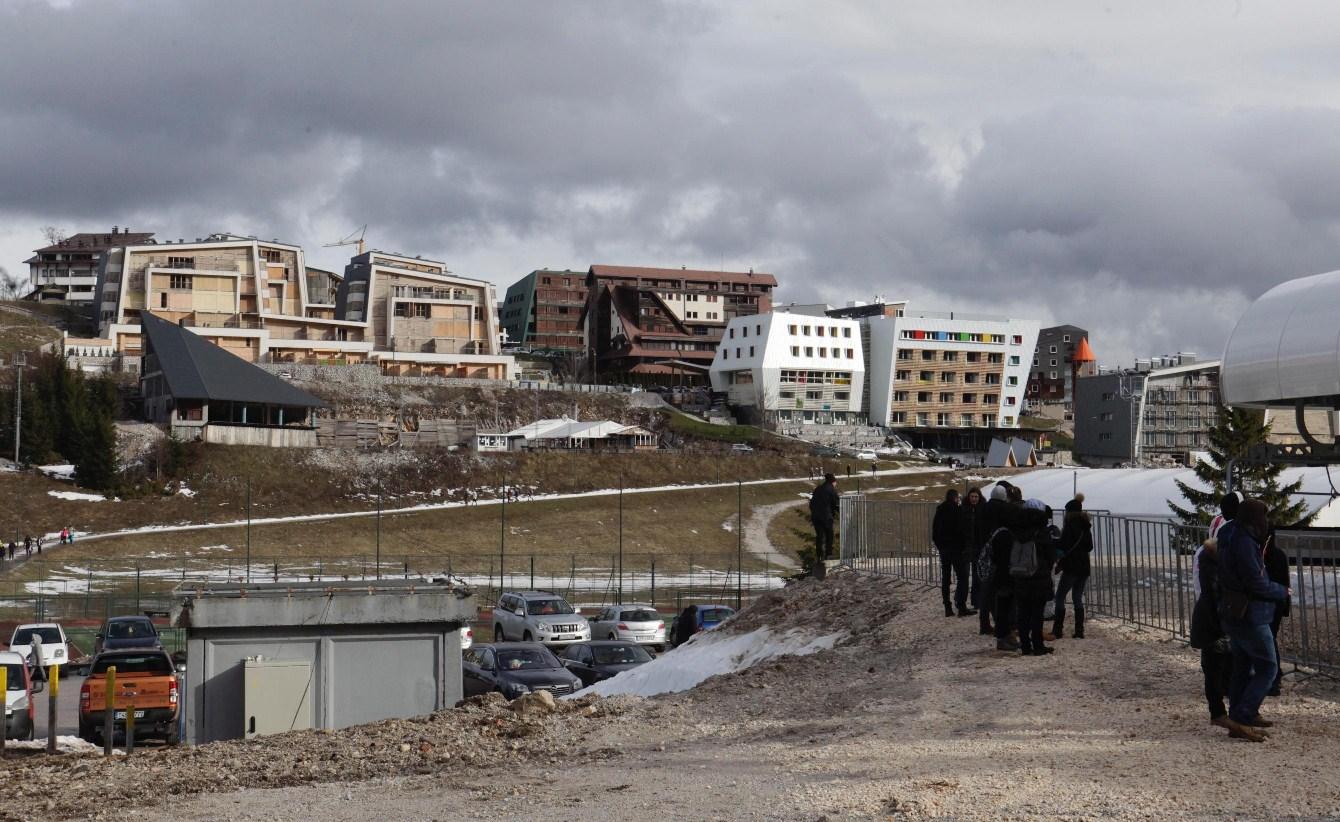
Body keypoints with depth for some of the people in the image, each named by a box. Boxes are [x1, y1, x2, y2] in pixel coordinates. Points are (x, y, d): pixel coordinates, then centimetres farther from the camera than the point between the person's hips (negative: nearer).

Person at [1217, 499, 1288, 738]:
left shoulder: (1231, 539, 10)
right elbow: (1256, 584, -22)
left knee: (1242, 667, 15)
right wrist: (1282, 591, -7)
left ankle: (1237, 718, 19)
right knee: (1267, 667, -2)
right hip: (1250, 617, -10)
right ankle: (1245, 714, -7)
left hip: (1232, 615, 10)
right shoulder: (1244, 542, -21)